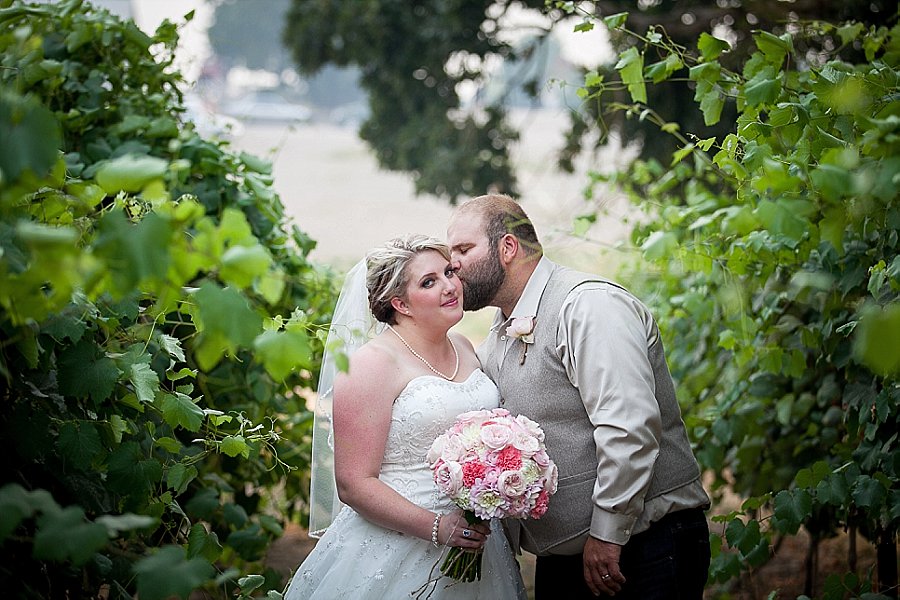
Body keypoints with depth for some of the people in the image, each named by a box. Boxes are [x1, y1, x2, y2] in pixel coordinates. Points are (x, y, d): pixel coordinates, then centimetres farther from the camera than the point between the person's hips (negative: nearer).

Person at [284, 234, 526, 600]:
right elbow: (354, 485, -17)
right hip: (395, 552, -6)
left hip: (474, 541, 6)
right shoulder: (372, 363, -13)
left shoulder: (464, 348, 8)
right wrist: (437, 528, -24)